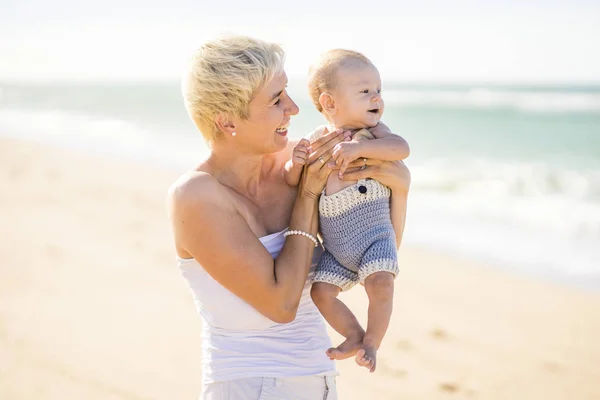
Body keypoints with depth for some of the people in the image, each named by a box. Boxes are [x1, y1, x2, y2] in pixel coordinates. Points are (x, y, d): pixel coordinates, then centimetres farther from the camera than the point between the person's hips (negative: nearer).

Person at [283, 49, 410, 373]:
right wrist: (296, 163, -18)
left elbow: (401, 148, -27)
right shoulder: (317, 139, 0)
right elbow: (292, 182, 4)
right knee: (321, 290, -3)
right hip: (334, 246, 4)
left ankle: (372, 342, -1)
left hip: (374, 235, -4)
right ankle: (354, 335, 20)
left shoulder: (371, 133, -8)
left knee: (380, 282, -23)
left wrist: (360, 147, -36)